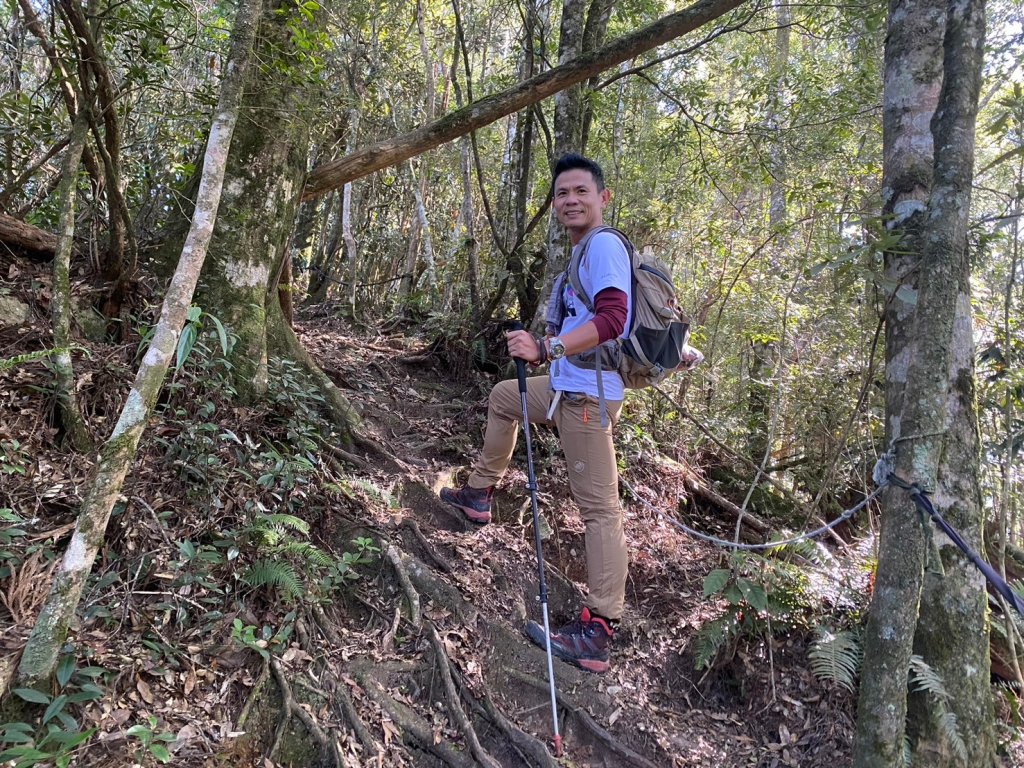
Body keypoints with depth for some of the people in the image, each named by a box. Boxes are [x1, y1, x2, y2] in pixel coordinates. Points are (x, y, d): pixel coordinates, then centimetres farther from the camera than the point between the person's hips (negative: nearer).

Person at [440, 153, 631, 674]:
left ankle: (598, 633, -9)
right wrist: (547, 345, 9)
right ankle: (479, 494, 42)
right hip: (564, 387, 10)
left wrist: (546, 350, -34)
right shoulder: (582, 252, 17)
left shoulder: (604, 245, -13)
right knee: (502, 396, 31)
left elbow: (612, 318, -27)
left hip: (587, 395, -10)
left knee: (598, 507, -10)